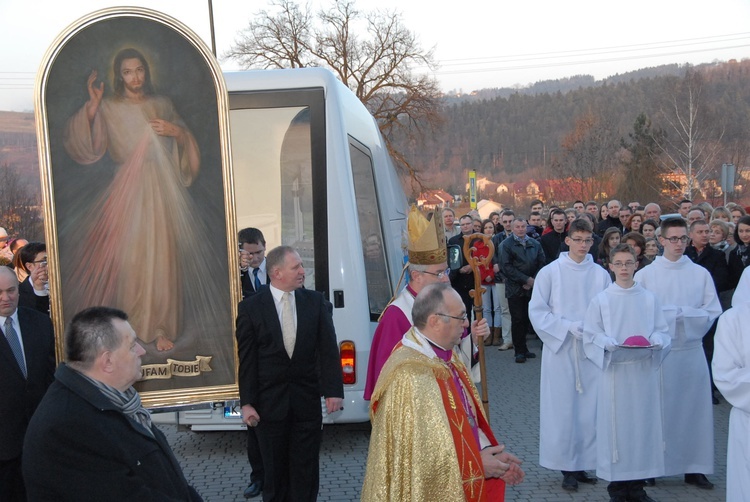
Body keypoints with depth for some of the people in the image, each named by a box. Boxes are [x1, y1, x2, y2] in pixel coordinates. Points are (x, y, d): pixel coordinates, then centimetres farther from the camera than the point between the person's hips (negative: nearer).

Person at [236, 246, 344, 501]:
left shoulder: (315, 301, -1)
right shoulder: (251, 307, -5)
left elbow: (328, 349, -3)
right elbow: (247, 359, -4)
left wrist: (333, 390, -10)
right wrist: (247, 402, -7)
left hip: (307, 400, 1)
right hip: (270, 402, -1)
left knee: (306, 468, 10)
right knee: (275, 469, 13)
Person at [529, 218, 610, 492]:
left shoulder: (601, 274, 2)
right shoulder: (550, 272, -4)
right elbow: (536, 310, -4)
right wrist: (568, 327, -13)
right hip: (560, 349, -2)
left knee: (589, 407, 5)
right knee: (562, 406, 1)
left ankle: (582, 464, 18)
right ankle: (567, 467, 12)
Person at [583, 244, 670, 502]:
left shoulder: (649, 299, 6)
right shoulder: (601, 300, 1)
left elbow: (662, 331, 7)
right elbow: (591, 336, -1)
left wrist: (653, 342, -14)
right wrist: (612, 344, -18)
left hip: (645, 371, 2)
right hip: (614, 369, -2)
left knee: (643, 422, 4)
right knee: (615, 424, -1)